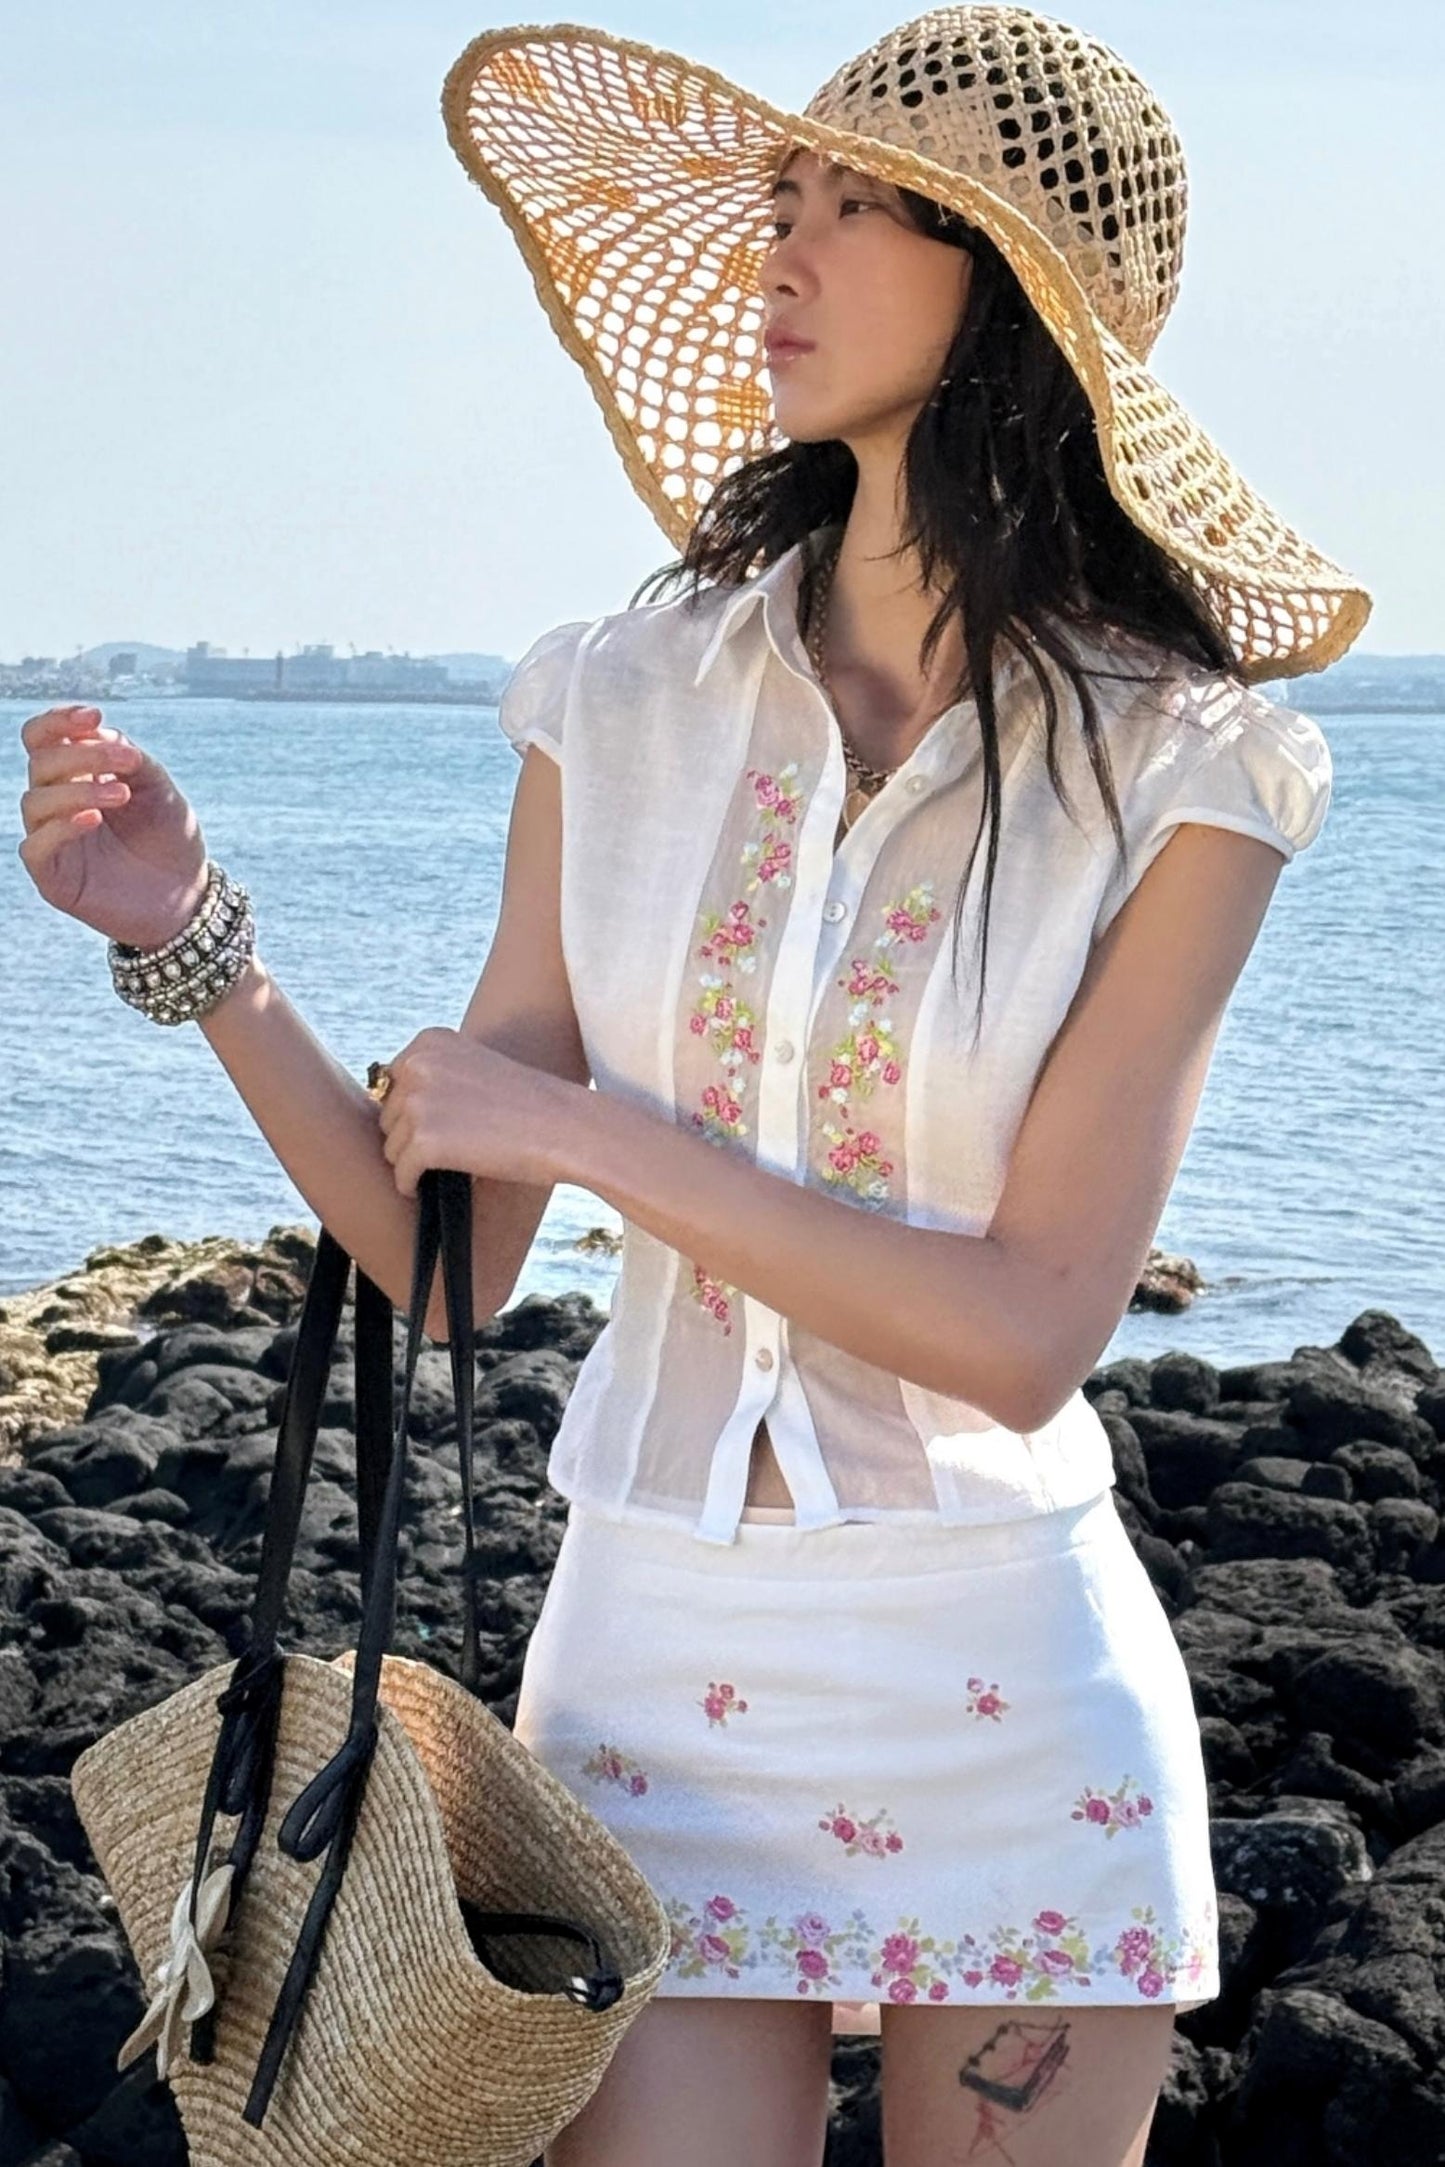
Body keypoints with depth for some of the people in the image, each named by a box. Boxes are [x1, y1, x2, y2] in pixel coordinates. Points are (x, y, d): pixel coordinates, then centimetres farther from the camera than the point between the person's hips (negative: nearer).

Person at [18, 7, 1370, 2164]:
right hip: (656, 1663, 2)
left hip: (1007, 1686, -1)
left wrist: (591, 1128, -17)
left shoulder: (1171, 769, -8)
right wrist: (187, 938, -10)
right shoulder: (628, 710, 0)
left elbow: (1031, 1335, -15)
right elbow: (445, 1255, 1)